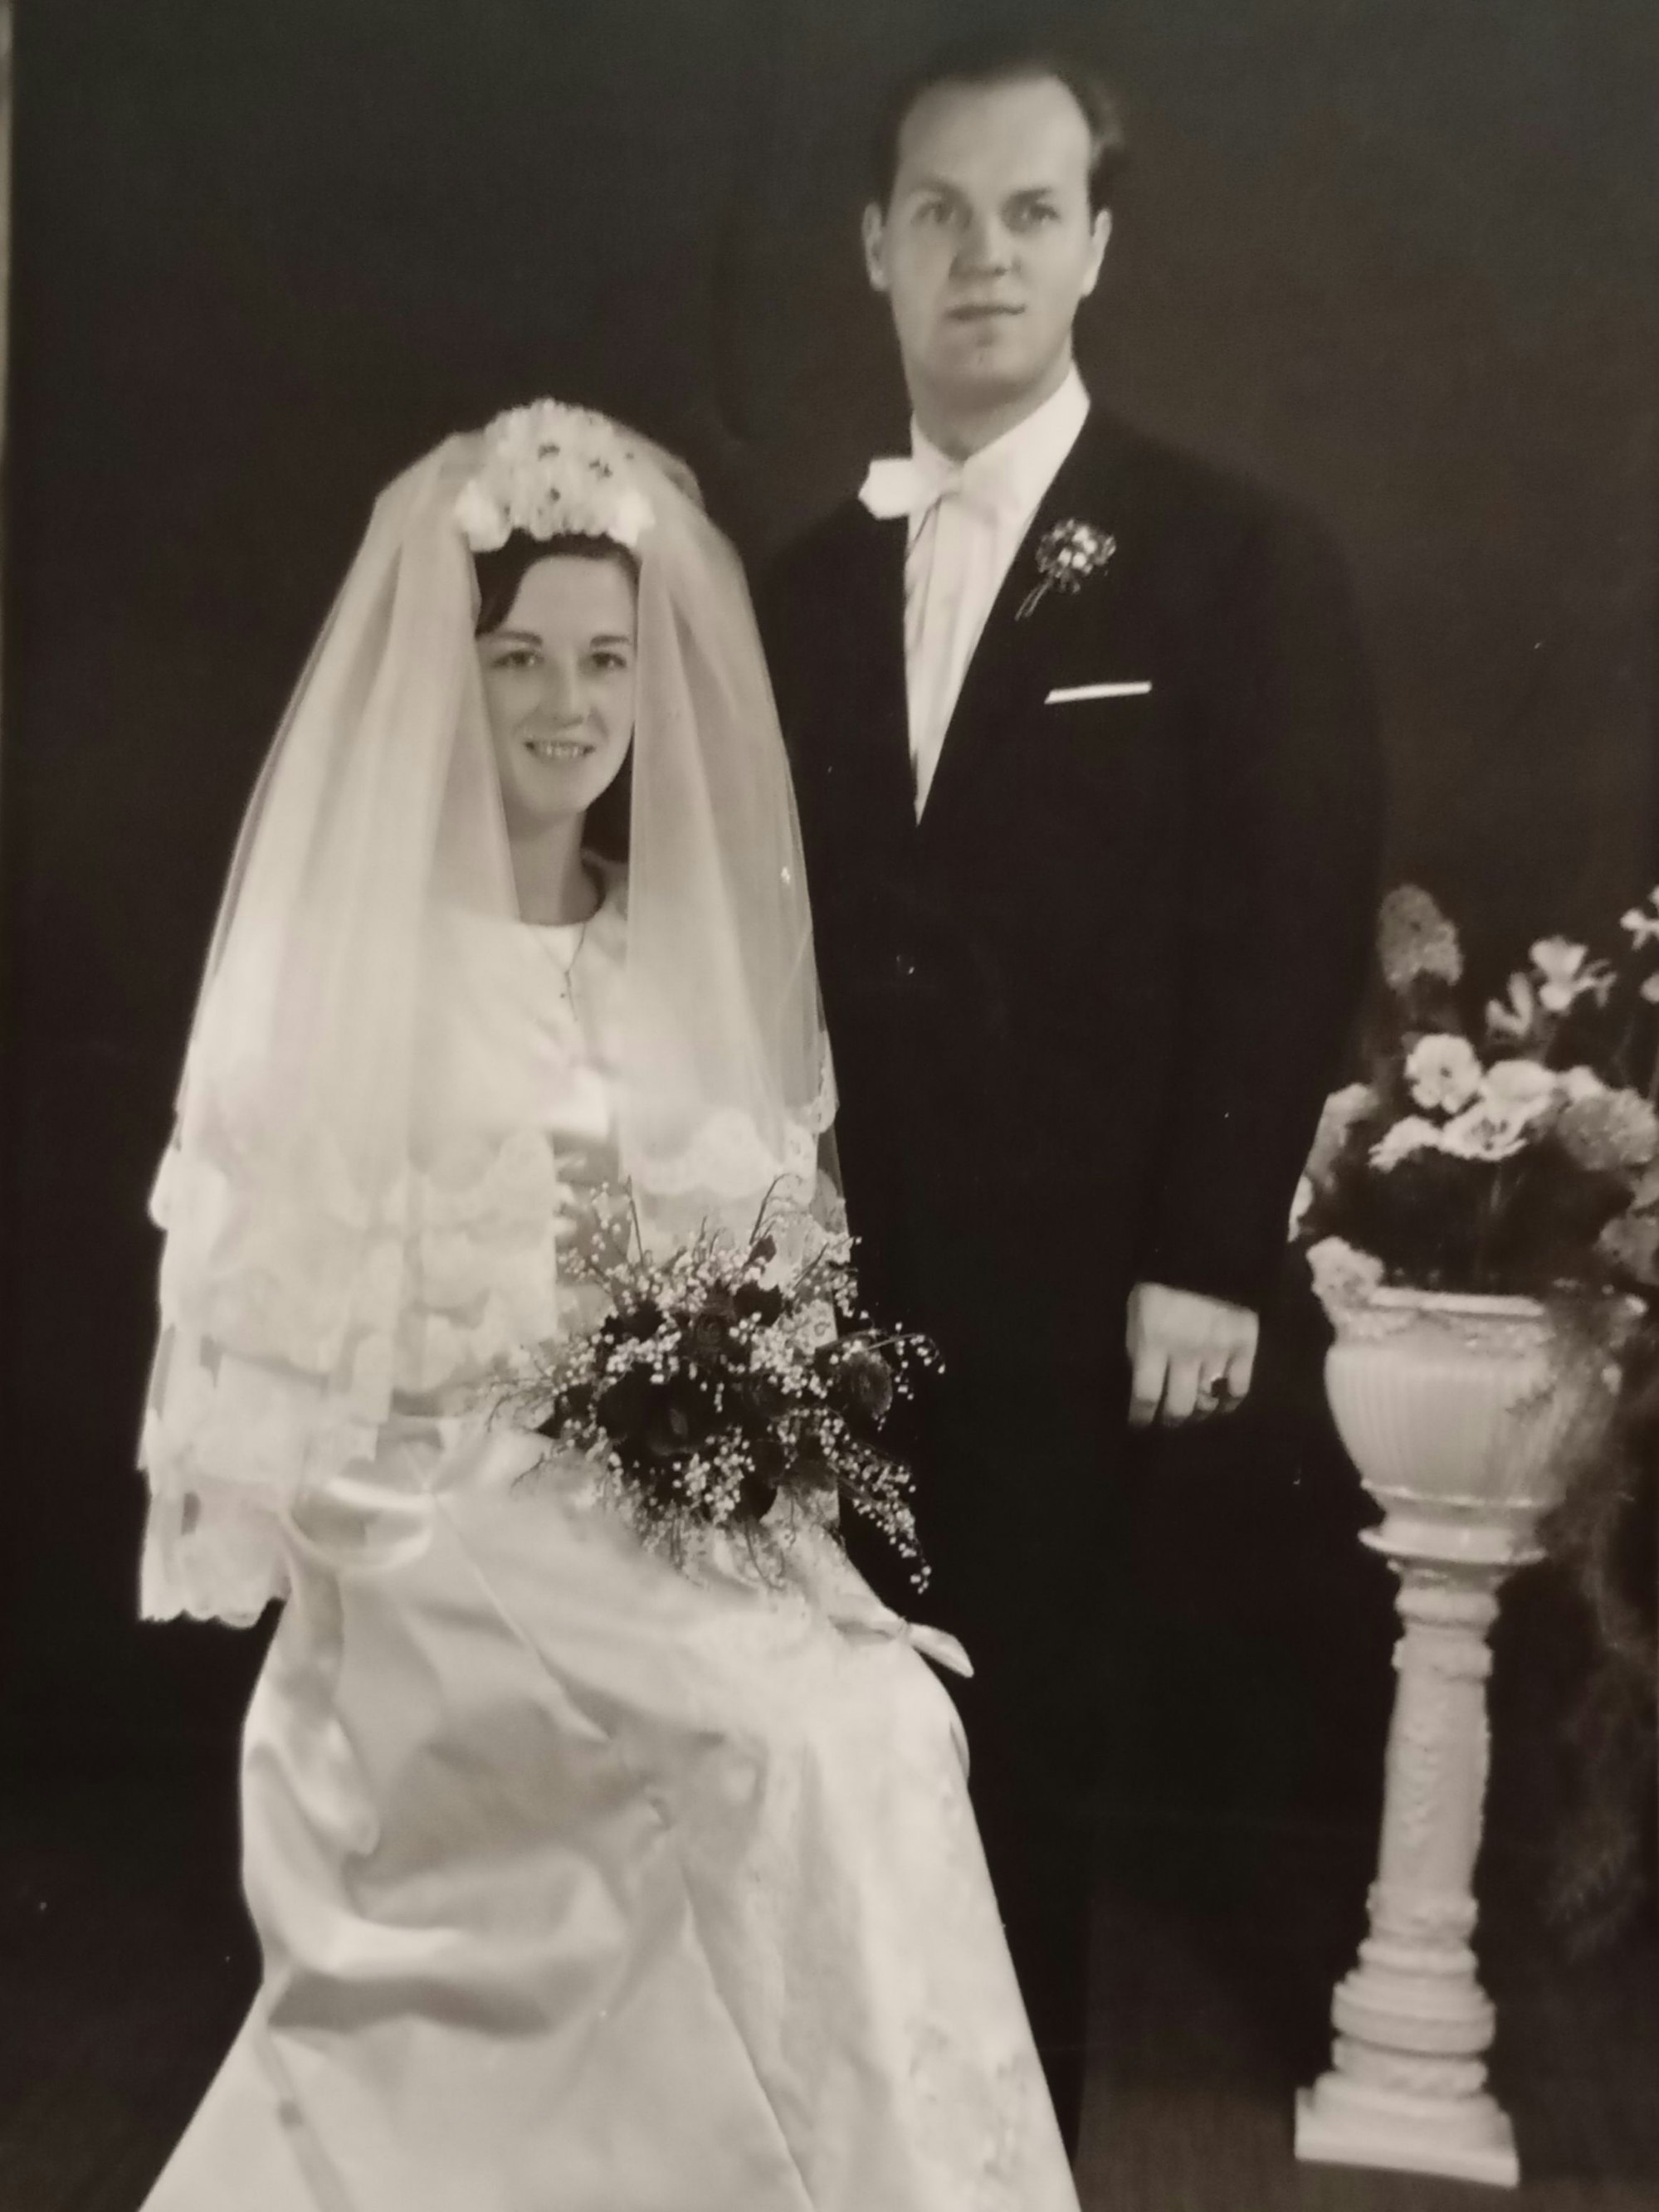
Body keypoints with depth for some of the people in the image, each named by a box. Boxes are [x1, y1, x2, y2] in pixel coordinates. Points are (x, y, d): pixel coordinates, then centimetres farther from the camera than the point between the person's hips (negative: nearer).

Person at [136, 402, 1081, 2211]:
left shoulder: (697, 942, 11)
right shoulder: (354, 942, -3)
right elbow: (273, 1299, -5)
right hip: (440, 1519, -4)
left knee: (882, 1719, -19)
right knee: (827, 1745, -24)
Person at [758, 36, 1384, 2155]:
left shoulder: (1239, 558, -2)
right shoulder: (804, 581, 11)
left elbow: (1297, 930, -6)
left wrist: (1206, 1259, -11)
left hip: (1062, 1286, -3)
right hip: (824, 1280, 3)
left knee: (1016, 1753, 8)